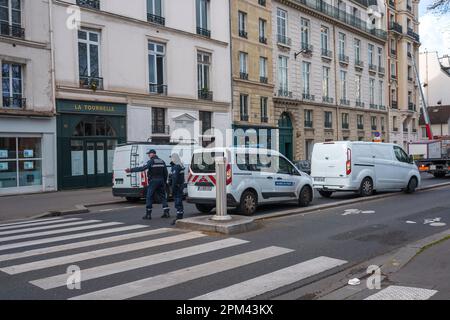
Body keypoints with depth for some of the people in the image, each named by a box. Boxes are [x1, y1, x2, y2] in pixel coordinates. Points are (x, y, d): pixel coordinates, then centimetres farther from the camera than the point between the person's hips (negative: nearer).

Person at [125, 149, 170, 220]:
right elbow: (166, 173, 12)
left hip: (153, 181, -6)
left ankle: (148, 214, 1)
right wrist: (164, 182, 21)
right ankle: (167, 212, 9)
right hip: (161, 181, 6)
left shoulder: (151, 161, -9)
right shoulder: (162, 161, 10)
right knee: (162, 196, 12)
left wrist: (131, 170, -18)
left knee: (149, 197, 1)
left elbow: (142, 168, -19)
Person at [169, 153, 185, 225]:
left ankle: (179, 219, -7)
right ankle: (180, 217, 25)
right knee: (179, 203, 17)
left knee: (178, 203, -8)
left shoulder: (176, 167, -18)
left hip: (177, 187, -10)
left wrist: (173, 189, -20)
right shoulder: (181, 165, 12)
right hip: (181, 186, 10)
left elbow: (175, 179, -22)